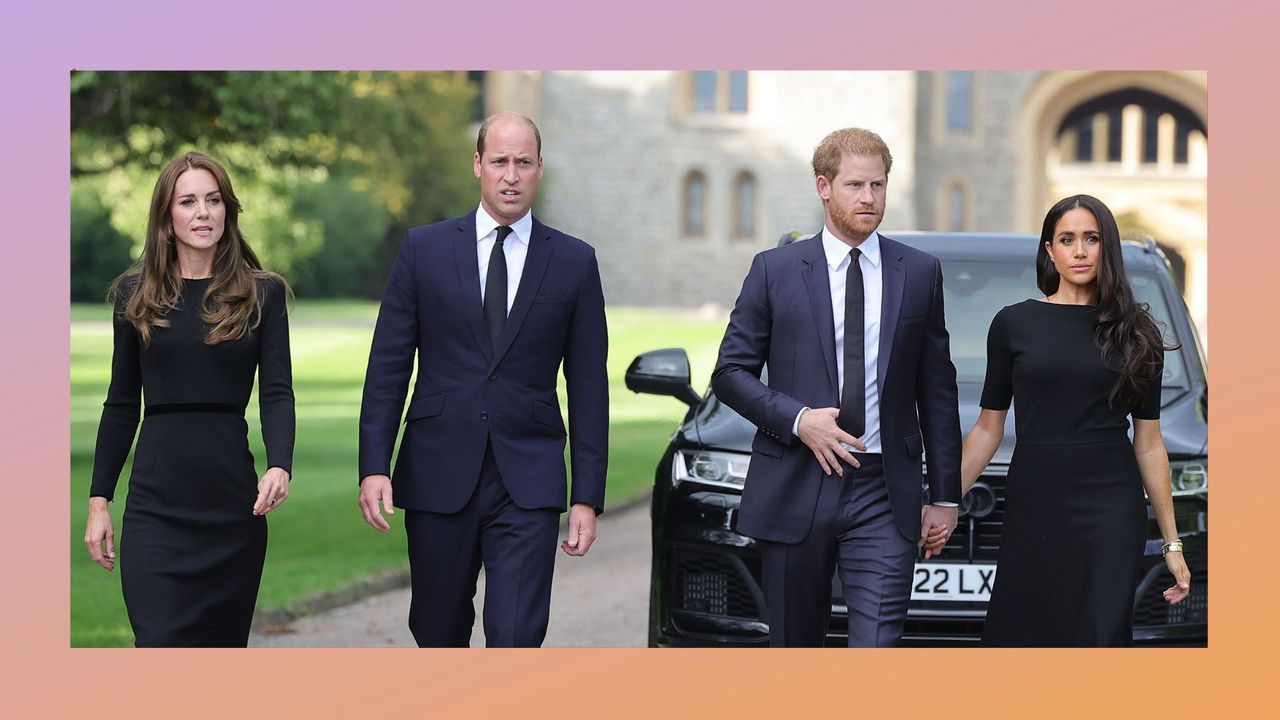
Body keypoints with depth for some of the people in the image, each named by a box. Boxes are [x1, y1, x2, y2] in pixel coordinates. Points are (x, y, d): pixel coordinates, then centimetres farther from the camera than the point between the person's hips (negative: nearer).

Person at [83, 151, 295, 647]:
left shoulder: (261, 294, 4)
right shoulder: (136, 294, 8)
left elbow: (278, 393, -3)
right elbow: (121, 404, 11)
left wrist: (280, 466, -22)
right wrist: (99, 499, 7)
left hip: (233, 500, 0)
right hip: (156, 505, 0)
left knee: (223, 648, 6)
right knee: (162, 649, -10)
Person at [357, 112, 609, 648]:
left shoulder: (574, 262, 5)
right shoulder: (424, 249, 5)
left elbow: (588, 388, 5)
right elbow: (388, 367, 4)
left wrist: (587, 497, 0)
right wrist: (374, 466, -6)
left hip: (528, 484, -1)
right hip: (439, 477, 1)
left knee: (516, 640, -12)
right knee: (439, 637, 12)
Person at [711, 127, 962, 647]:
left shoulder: (921, 273, 8)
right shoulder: (775, 270, 4)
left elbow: (938, 391, 11)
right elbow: (731, 372, 4)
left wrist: (945, 494, 8)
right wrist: (797, 419, -12)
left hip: (883, 496, 0)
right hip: (794, 492, 0)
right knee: (794, 650, 10)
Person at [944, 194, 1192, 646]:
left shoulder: (1134, 333, 6)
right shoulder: (1014, 324, 4)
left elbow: (1148, 443, 8)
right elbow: (988, 429, 8)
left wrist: (1172, 543, 6)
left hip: (1110, 511, 0)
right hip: (1033, 507, 0)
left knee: (1100, 637, -4)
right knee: (1017, 636, 1)